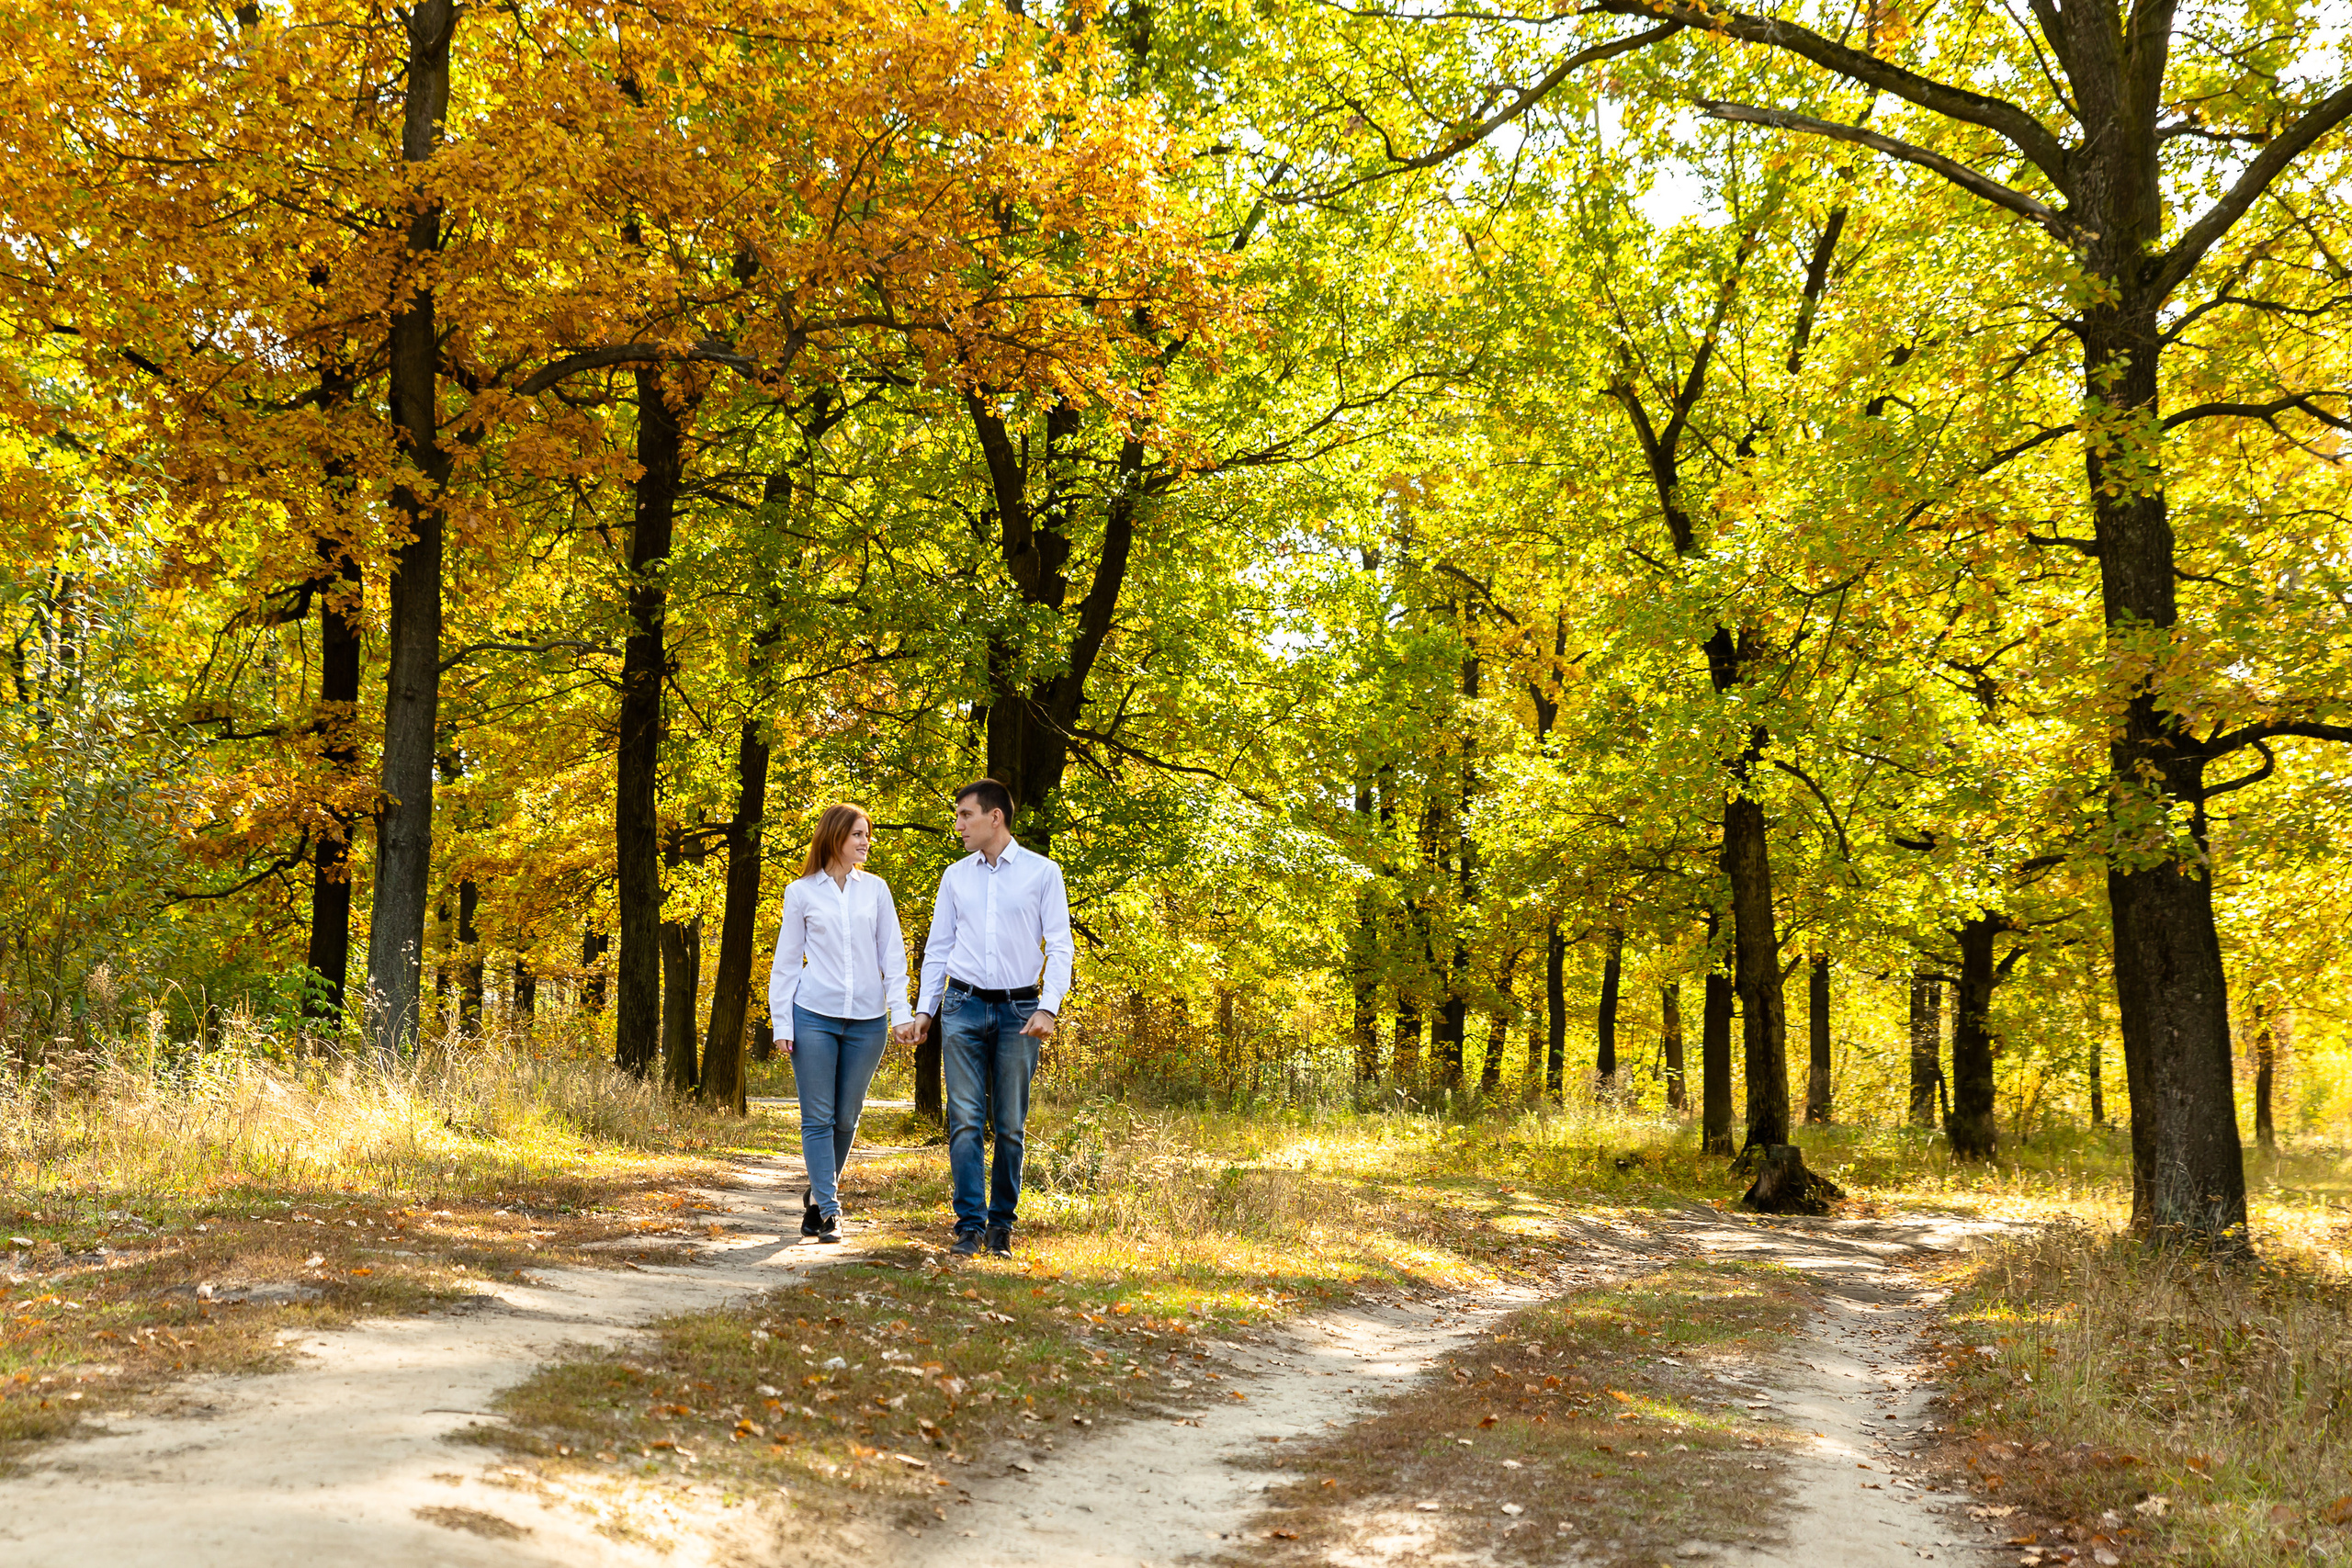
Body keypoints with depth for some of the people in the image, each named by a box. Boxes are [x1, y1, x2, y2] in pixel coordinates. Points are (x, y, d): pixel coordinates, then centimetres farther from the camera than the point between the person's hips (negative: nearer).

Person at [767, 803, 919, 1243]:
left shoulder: (875, 889, 8)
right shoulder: (801, 893, 3)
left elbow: (893, 955, 9)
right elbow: (786, 962, 6)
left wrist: (900, 1012, -1)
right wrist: (782, 1024, 1)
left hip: (866, 1021, 2)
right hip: (815, 1017, -2)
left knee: (846, 1117, 8)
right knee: (818, 1118, -3)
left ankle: (819, 1194, 27)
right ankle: (828, 1209, 2)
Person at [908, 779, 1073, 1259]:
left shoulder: (1042, 873, 2)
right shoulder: (955, 876, 11)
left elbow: (1059, 947, -1)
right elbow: (937, 947, 16)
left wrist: (1049, 1007, -12)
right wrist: (924, 1008, 8)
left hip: (1019, 1010, -2)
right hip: (963, 1007, 2)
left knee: (1010, 1125, 2)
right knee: (965, 1120, -6)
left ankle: (1002, 1224, 11)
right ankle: (969, 1225, -4)